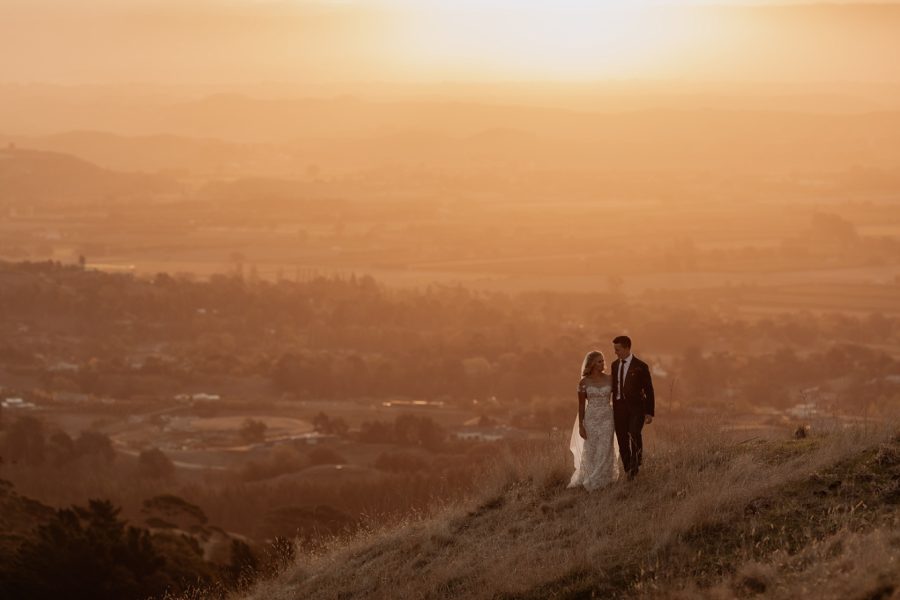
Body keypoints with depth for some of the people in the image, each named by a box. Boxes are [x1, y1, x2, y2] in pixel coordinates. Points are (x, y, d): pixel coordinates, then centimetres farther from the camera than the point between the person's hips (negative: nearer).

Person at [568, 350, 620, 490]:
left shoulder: (609, 379, 0)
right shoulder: (584, 382, -4)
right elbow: (581, 405, 0)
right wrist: (580, 426, -2)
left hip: (607, 418, 1)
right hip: (591, 419, -1)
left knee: (604, 450, 0)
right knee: (590, 451, 5)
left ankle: (598, 481, 12)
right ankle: (584, 478, 27)